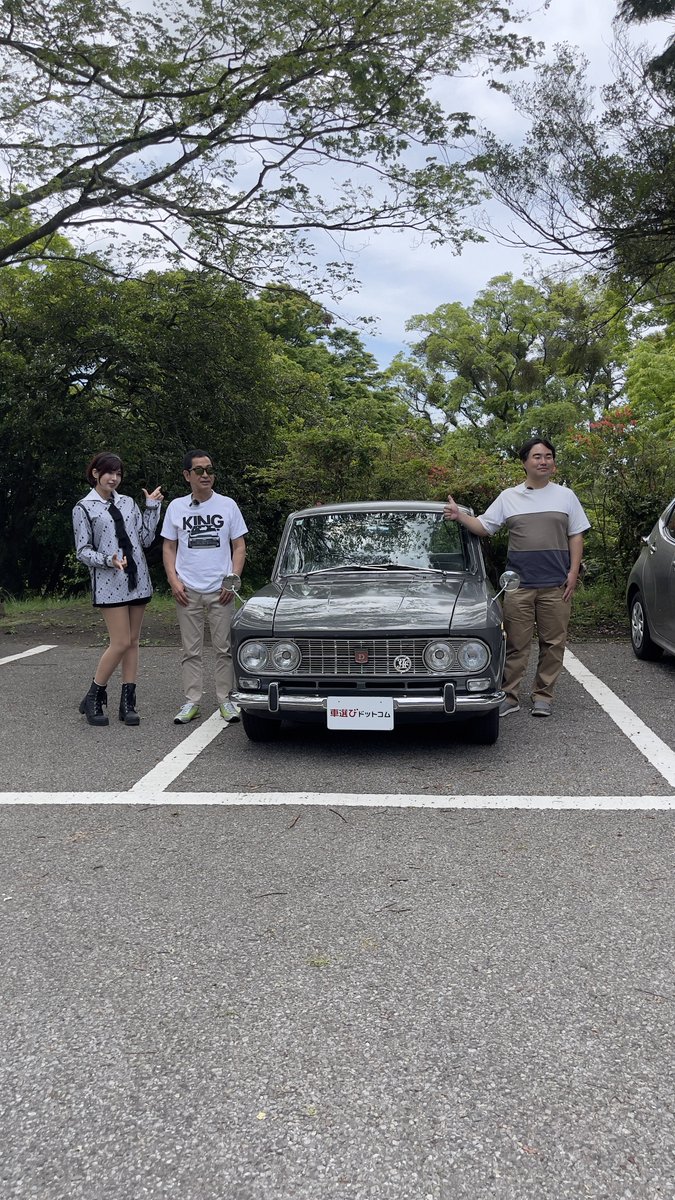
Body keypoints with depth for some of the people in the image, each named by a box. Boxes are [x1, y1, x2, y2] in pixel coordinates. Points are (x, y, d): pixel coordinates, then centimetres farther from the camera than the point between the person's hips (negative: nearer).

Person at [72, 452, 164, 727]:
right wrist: (109, 560, -18)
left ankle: (127, 703, 11)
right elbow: (83, 551, -2)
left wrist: (152, 507, 5)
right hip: (109, 583, -5)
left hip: (137, 579, 5)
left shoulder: (128, 503, 12)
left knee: (132, 642, 5)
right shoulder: (84, 508, 0)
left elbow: (146, 538, 10)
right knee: (121, 643, -10)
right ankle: (93, 699, 6)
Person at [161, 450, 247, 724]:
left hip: (220, 590, -1)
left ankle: (225, 700, 12)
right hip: (187, 591, 1)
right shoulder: (176, 507, 6)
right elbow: (169, 547, 9)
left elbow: (239, 547, 4)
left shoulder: (227, 505, 3)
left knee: (224, 648, 3)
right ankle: (191, 702, 12)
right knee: (191, 650, 6)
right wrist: (173, 581, -3)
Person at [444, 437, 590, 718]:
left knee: (553, 643, 4)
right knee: (516, 644, 2)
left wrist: (573, 572, -1)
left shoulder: (565, 496, 10)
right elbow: (483, 527, 8)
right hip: (518, 585, 0)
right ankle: (509, 697, 8)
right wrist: (460, 516, -10)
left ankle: (543, 696, 15)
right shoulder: (508, 497, 9)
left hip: (556, 585, 1)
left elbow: (576, 536, 9)